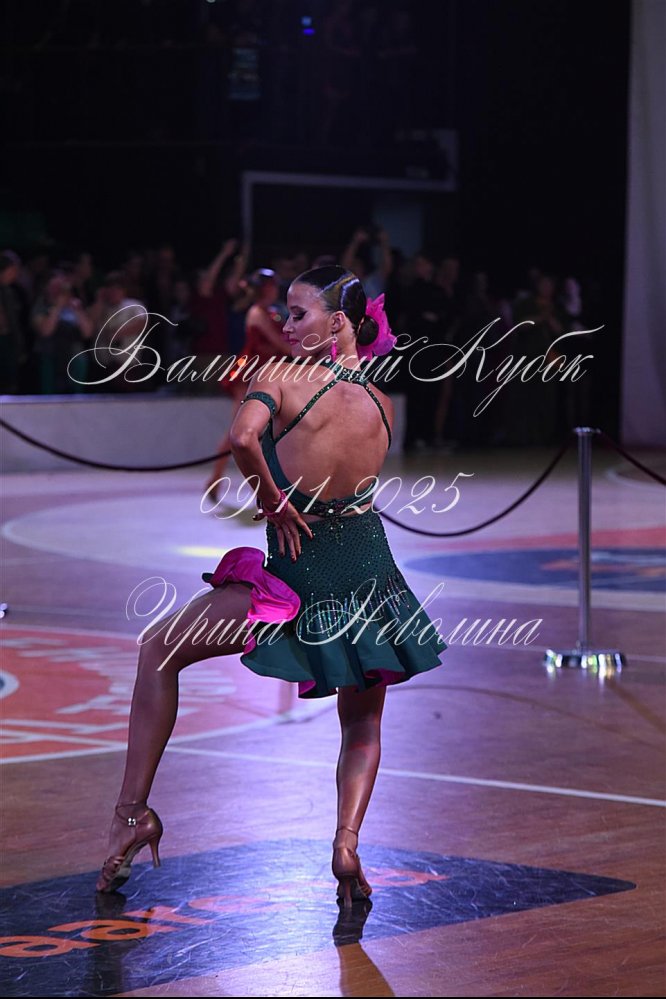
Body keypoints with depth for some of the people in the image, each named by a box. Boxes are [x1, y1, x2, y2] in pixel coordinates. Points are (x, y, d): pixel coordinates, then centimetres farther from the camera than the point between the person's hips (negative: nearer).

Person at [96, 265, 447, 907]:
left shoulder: (283, 375, -11)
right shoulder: (382, 407, 3)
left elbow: (243, 438, -28)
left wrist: (270, 502, -14)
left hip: (296, 576, -4)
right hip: (370, 579, 4)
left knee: (160, 649, 15)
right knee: (364, 726, 24)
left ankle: (133, 810, 10)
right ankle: (347, 841, -3)